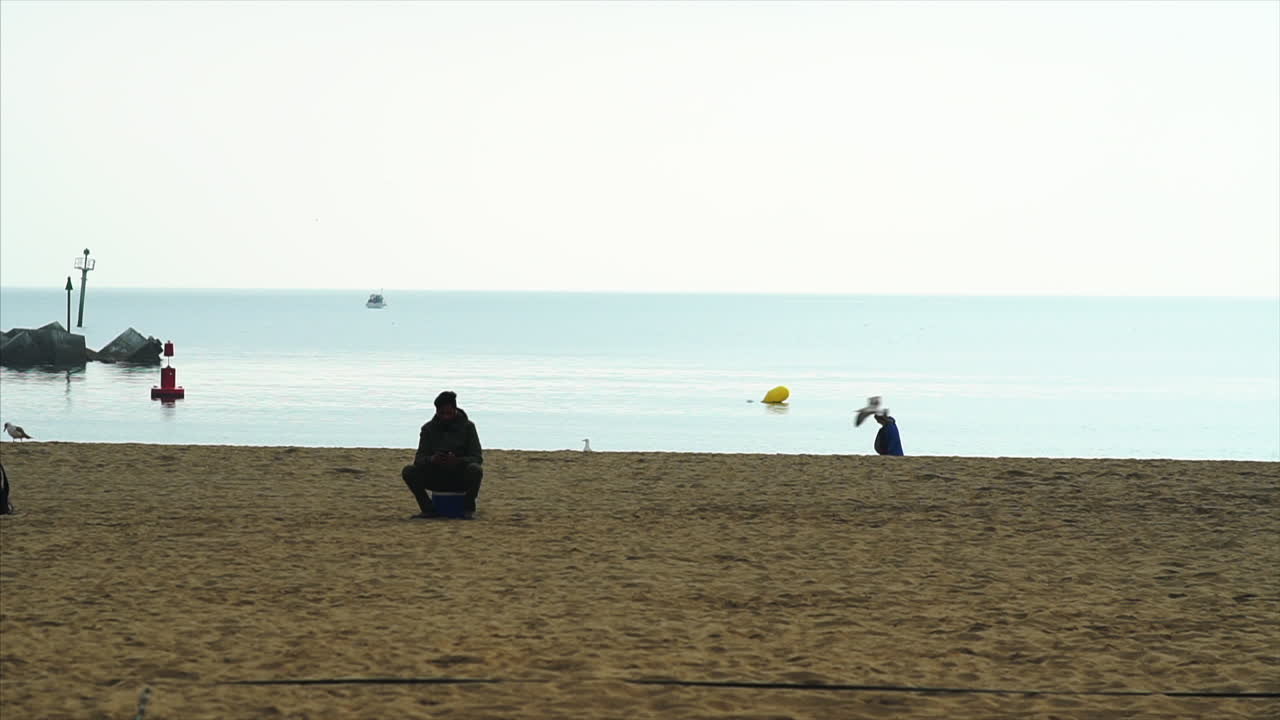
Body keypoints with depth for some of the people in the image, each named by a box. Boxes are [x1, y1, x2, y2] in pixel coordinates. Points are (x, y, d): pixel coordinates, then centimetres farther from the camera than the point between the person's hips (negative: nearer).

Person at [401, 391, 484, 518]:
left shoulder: (468, 427, -5)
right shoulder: (428, 428, 0)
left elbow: (478, 458, -12)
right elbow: (418, 459, -6)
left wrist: (458, 461, -34)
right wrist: (431, 459, -32)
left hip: (460, 479, -2)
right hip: (436, 478, 2)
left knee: (475, 470, -35)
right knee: (408, 471, -22)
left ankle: (469, 508, -13)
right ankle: (428, 509, -10)